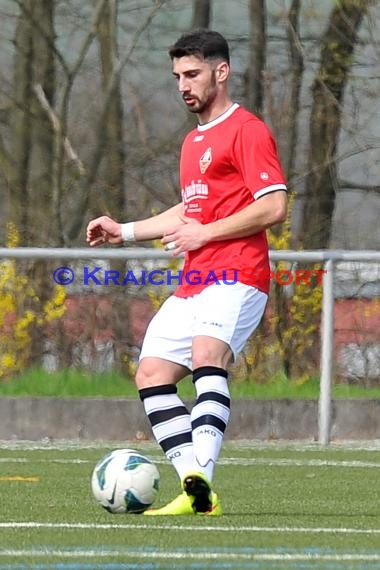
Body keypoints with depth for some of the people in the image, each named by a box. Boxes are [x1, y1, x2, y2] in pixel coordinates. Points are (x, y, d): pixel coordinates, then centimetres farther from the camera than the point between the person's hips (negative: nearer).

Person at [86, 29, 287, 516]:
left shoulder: (246, 130, -6)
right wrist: (125, 231, 30)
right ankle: (195, 492, -4)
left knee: (207, 356, -30)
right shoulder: (194, 141, 24)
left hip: (235, 278, -10)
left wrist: (205, 233, -16)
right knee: (151, 374, 0)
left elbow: (274, 207, -15)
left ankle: (200, 480, -42)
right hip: (193, 282, 10)